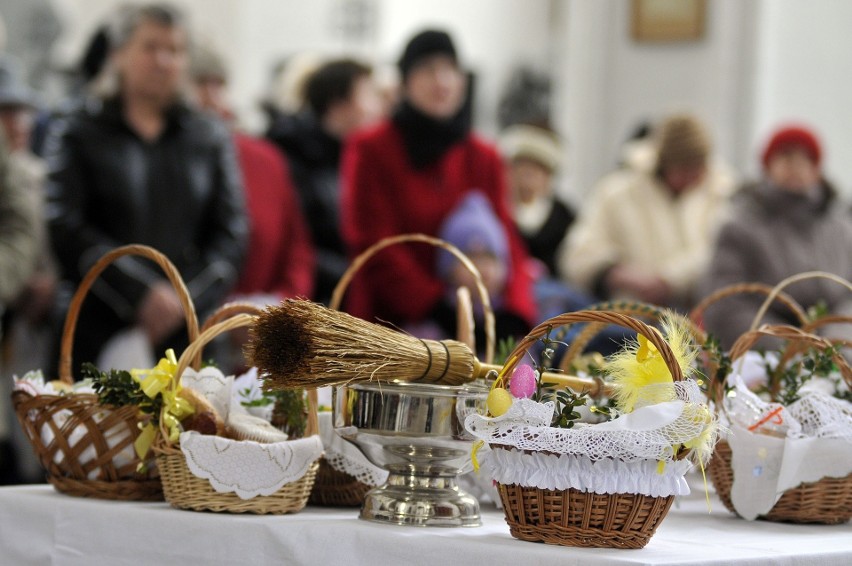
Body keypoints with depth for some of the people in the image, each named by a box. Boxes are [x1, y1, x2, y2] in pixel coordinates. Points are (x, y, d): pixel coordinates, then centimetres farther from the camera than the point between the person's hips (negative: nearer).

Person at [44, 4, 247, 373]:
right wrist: (142, 295, -12)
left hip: (189, 334, 2)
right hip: (99, 330, -1)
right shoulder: (75, 135, 7)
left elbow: (231, 233, 7)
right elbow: (67, 233, -3)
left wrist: (187, 299, -8)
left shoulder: (210, 137, 14)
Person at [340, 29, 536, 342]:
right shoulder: (370, 151, 1)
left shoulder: (484, 158, 13)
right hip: (390, 325, -3)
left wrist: (516, 314, -12)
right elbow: (375, 248, -7)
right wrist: (438, 309, -17)